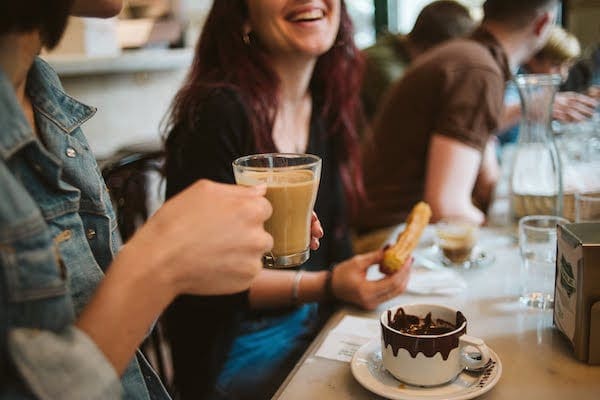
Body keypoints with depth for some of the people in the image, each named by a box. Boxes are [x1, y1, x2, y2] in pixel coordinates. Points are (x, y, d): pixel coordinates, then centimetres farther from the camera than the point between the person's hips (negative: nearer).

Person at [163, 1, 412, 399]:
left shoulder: (329, 105, 3)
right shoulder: (220, 113, -21)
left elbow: (332, 232, 9)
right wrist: (328, 285, -23)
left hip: (316, 324, 7)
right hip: (237, 352, -6)